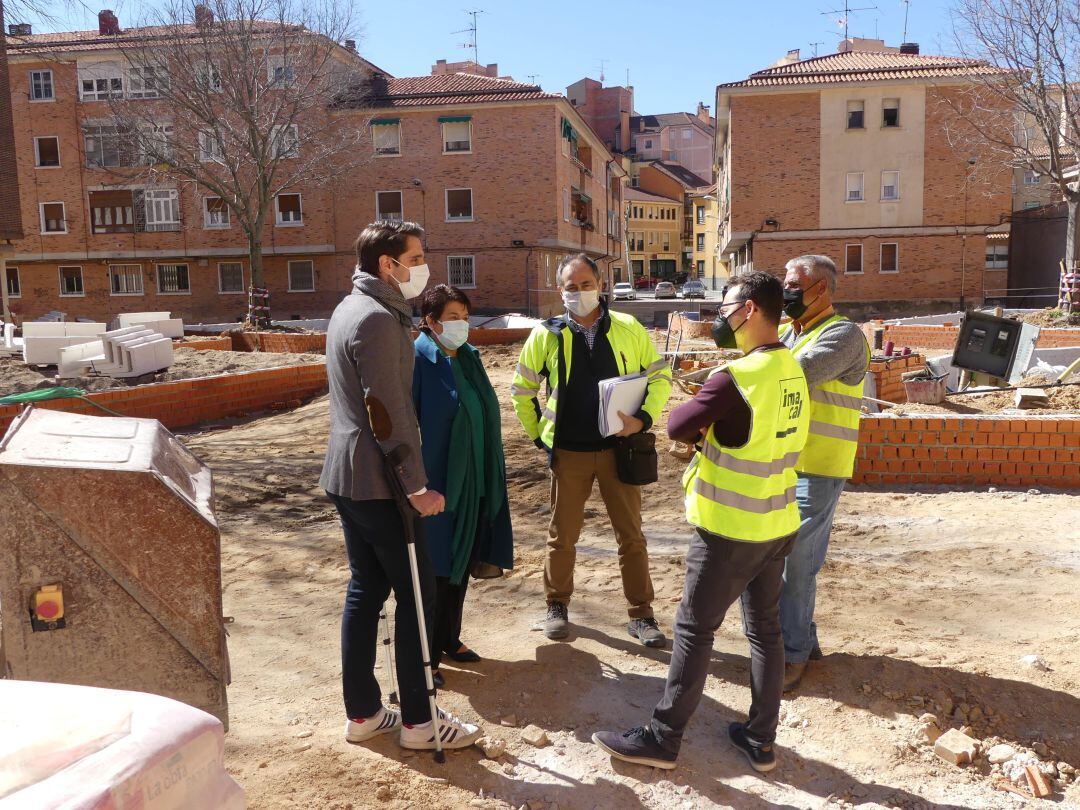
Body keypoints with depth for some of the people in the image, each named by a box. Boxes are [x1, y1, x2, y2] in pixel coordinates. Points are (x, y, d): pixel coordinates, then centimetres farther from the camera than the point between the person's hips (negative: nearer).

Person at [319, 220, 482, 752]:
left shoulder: (350, 309, 15)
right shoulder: (377, 318, -17)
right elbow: (389, 412, -21)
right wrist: (417, 485, -18)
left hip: (346, 476, 10)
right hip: (378, 482, -10)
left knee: (365, 589, 14)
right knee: (416, 593, 0)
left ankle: (362, 713, 24)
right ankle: (418, 721, 11)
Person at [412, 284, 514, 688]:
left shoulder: (469, 357, 9)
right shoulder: (418, 360, -13)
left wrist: (492, 475, 19)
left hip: (474, 483, 8)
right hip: (438, 483, -7)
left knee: (462, 564, 17)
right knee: (435, 570, 1)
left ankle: (449, 638, 34)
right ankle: (426, 655, 16)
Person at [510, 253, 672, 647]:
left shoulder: (628, 329, -2)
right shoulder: (546, 334, -2)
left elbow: (660, 375, 5)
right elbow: (522, 389, 9)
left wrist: (644, 417, -9)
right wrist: (539, 435, 6)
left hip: (618, 448, 0)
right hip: (568, 453, 0)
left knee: (631, 535, 8)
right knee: (562, 535, 11)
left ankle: (641, 615, 21)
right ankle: (557, 606, 30)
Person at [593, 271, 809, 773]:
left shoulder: (737, 377, -22)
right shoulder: (792, 370, 4)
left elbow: (677, 426, -17)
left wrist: (697, 423, 3)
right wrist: (710, 435, 0)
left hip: (730, 529, -8)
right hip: (778, 524, 8)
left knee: (694, 630, 3)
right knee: (765, 628, 15)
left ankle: (662, 739, 15)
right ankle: (761, 740, 26)